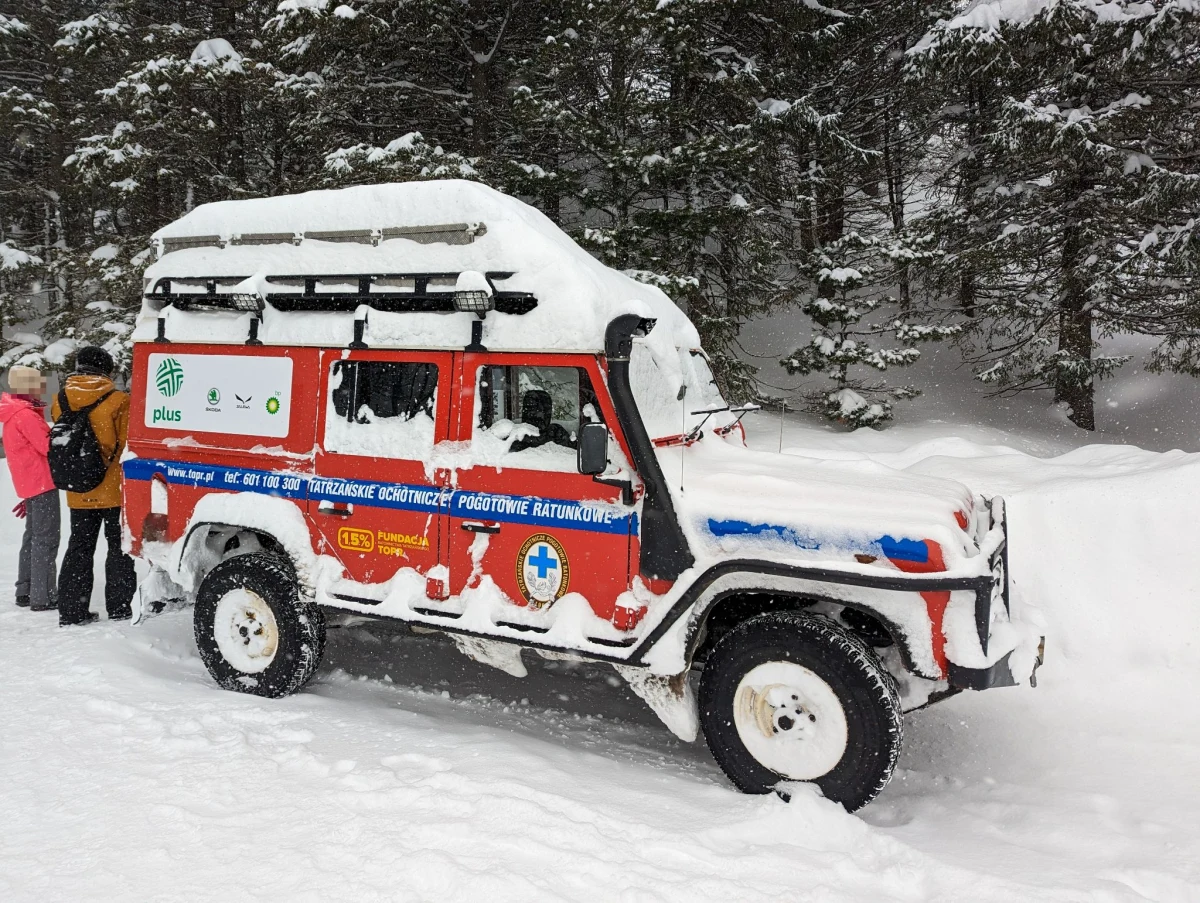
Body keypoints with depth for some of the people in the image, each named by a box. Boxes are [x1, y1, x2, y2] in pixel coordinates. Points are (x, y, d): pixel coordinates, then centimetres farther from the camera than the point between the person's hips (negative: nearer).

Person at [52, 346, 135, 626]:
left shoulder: (60, 402, 2)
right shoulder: (118, 401, -13)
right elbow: (127, 446, -11)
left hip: (79, 493, 4)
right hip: (114, 490, -4)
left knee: (79, 548, 13)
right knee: (119, 547, 7)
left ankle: (71, 611, 15)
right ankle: (119, 607, 8)